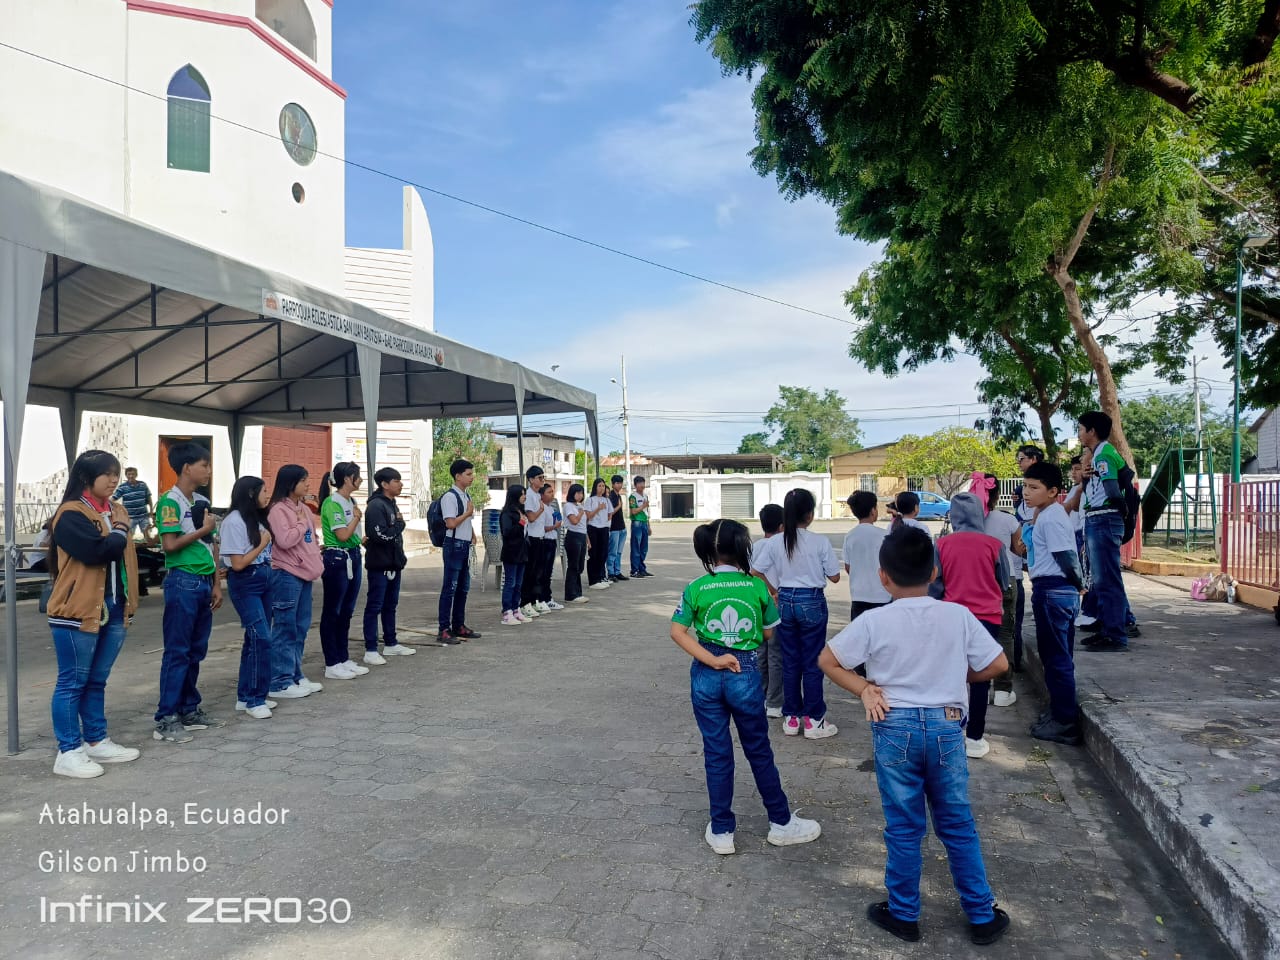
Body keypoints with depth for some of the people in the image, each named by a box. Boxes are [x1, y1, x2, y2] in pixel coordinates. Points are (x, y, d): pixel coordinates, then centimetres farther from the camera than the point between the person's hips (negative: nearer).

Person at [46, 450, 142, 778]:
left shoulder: (114, 509, 14)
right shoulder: (71, 515, -12)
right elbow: (97, 551, -24)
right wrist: (120, 531, -7)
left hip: (113, 607, 8)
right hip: (78, 611, -8)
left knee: (97, 680, 15)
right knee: (72, 681, 1)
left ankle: (97, 741, 24)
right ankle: (68, 752, 7)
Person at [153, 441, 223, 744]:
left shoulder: (203, 502, 14)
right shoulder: (170, 502, -10)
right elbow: (170, 544, -19)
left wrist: (216, 584, 14)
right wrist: (203, 529, -8)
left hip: (204, 581, 8)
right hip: (183, 581, -8)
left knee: (196, 650, 13)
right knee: (177, 652, -4)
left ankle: (190, 710, 22)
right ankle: (166, 718, 2)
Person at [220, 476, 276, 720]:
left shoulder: (257, 518, 11)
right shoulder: (234, 521, -14)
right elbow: (238, 563, -15)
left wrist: (267, 542, -4)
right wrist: (263, 543, -9)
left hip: (264, 579, 9)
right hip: (245, 583, -9)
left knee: (256, 638, 11)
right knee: (261, 638, -11)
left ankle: (246, 696, 20)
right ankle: (254, 700, -2)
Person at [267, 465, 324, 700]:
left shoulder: (304, 508, 14)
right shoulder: (278, 510, -11)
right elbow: (285, 540, -22)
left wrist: (317, 563, 13)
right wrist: (300, 523, -10)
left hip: (304, 574, 9)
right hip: (286, 576, -9)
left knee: (300, 628, 12)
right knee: (285, 629, -5)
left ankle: (296, 676, 21)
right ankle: (280, 683, 1)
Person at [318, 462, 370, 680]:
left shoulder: (350, 501, 11)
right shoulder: (332, 503, -14)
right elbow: (343, 535, -18)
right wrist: (357, 517, -6)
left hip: (353, 558, 9)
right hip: (336, 558, -9)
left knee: (346, 611, 14)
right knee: (332, 612, 0)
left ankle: (343, 659, 23)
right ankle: (331, 665, 6)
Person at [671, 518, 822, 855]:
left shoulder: (696, 588, -4)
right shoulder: (757, 586, -5)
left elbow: (677, 631, -10)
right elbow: (769, 633, 4)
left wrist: (712, 660, -13)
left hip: (706, 677, 1)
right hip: (745, 674, -1)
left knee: (717, 754, 12)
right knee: (759, 751, 16)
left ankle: (721, 831, 22)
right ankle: (781, 823, 30)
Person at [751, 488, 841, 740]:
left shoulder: (776, 543, -2)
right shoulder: (820, 542, -12)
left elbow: (755, 572, 1)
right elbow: (834, 577, -5)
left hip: (785, 602, 3)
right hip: (812, 602, -3)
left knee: (790, 661, 12)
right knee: (812, 663, 6)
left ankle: (791, 718, 20)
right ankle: (813, 721, 13)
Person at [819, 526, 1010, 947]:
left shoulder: (874, 621, -10)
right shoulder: (958, 616, -5)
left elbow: (827, 660, -5)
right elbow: (998, 665, 2)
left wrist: (864, 689, -1)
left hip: (896, 728, -2)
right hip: (946, 726, 2)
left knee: (904, 828, 11)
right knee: (958, 825, 16)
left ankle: (903, 915, 25)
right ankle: (983, 916, 27)